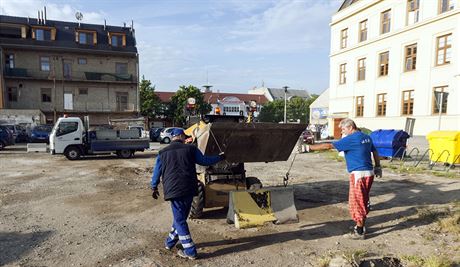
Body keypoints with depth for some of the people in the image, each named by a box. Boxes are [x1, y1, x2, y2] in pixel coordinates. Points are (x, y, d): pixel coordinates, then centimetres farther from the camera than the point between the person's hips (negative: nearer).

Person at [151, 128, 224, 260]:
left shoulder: (163, 153, 8)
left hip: (174, 190, -1)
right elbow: (205, 161, 9)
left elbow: (157, 172, 13)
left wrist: (154, 187, 27)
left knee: (180, 220, 5)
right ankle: (170, 242, 36)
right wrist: (220, 157, 24)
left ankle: (190, 251, 6)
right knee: (180, 217, 20)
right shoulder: (190, 149, 4)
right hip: (189, 189, 2)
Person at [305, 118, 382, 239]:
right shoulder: (366, 137, 11)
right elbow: (375, 152, 20)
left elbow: (329, 146, -19)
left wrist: (309, 148, -16)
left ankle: (360, 232, 9)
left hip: (359, 174, -9)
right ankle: (361, 226, 30)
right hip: (369, 173, 9)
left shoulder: (351, 139, -15)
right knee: (363, 201, 18)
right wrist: (377, 167, 29)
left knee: (356, 202, 1)